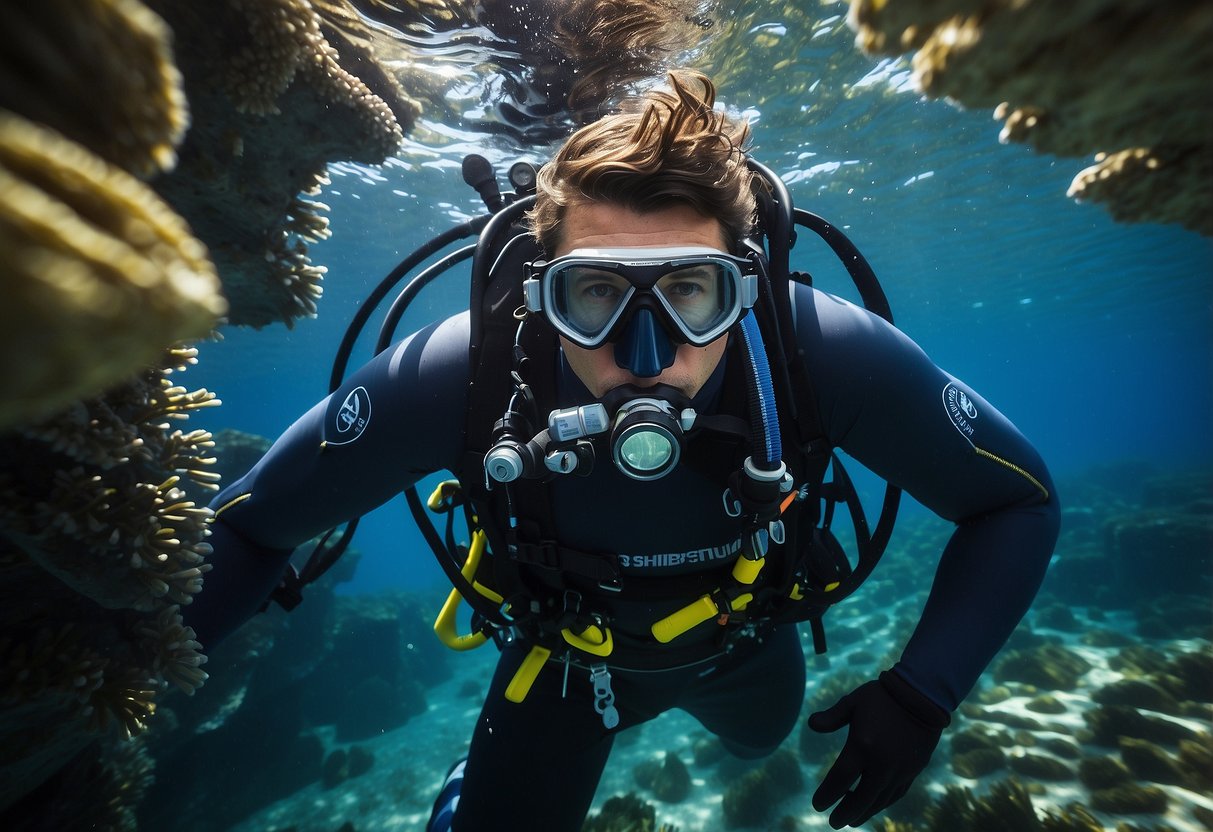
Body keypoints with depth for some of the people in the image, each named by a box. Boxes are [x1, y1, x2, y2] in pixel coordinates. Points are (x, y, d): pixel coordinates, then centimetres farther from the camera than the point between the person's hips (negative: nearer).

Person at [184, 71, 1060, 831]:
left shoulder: (821, 352, -36)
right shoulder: (458, 373, -37)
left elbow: (1017, 502, -19)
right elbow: (247, 529, -20)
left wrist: (922, 689, -29)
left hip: (744, 636, 3)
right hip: (567, 648, -1)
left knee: (759, 744, 36)